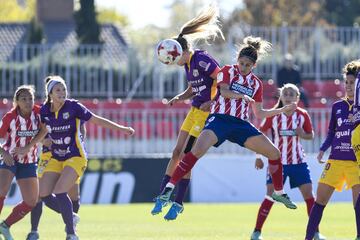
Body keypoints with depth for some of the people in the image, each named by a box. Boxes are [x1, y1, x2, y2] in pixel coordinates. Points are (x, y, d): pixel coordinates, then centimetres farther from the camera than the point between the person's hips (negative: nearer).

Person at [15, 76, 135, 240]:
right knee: (44, 195, -2)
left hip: (75, 157, -6)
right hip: (56, 158, 6)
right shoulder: (45, 110, -1)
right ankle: (70, 217, 24)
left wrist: (121, 128, -14)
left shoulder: (73, 107, -13)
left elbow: (97, 120, -9)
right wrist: (27, 148, 20)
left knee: (59, 192, -22)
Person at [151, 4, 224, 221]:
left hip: (207, 113, -9)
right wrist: (180, 98, 4)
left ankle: (178, 203, 2)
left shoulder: (202, 60, -19)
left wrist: (213, 101, -24)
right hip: (195, 111, 9)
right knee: (177, 153, 9)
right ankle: (162, 197, 16)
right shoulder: (188, 64, 9)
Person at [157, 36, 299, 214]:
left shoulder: (256, 83, 15)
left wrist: (283, 110, 18)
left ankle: (278, 193, 19)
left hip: (241, 124, 5)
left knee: (274, 153, 0)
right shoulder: (228, 71, 2)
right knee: (198, 149, -29)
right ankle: (169, 187, -27)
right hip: (220, 119, -5)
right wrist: (242, 95, -33)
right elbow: (223, 90, -18)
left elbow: (259, 114, 20)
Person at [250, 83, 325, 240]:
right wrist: (259, 157, -4)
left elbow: (311, 135, 9)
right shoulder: (273, 115, -7)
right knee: (271, 196, -10)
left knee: (308, 193, -3)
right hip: (278, 161, -2)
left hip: (298, 161, 2)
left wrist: (303, 134, -14)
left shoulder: (302, 115, -3)